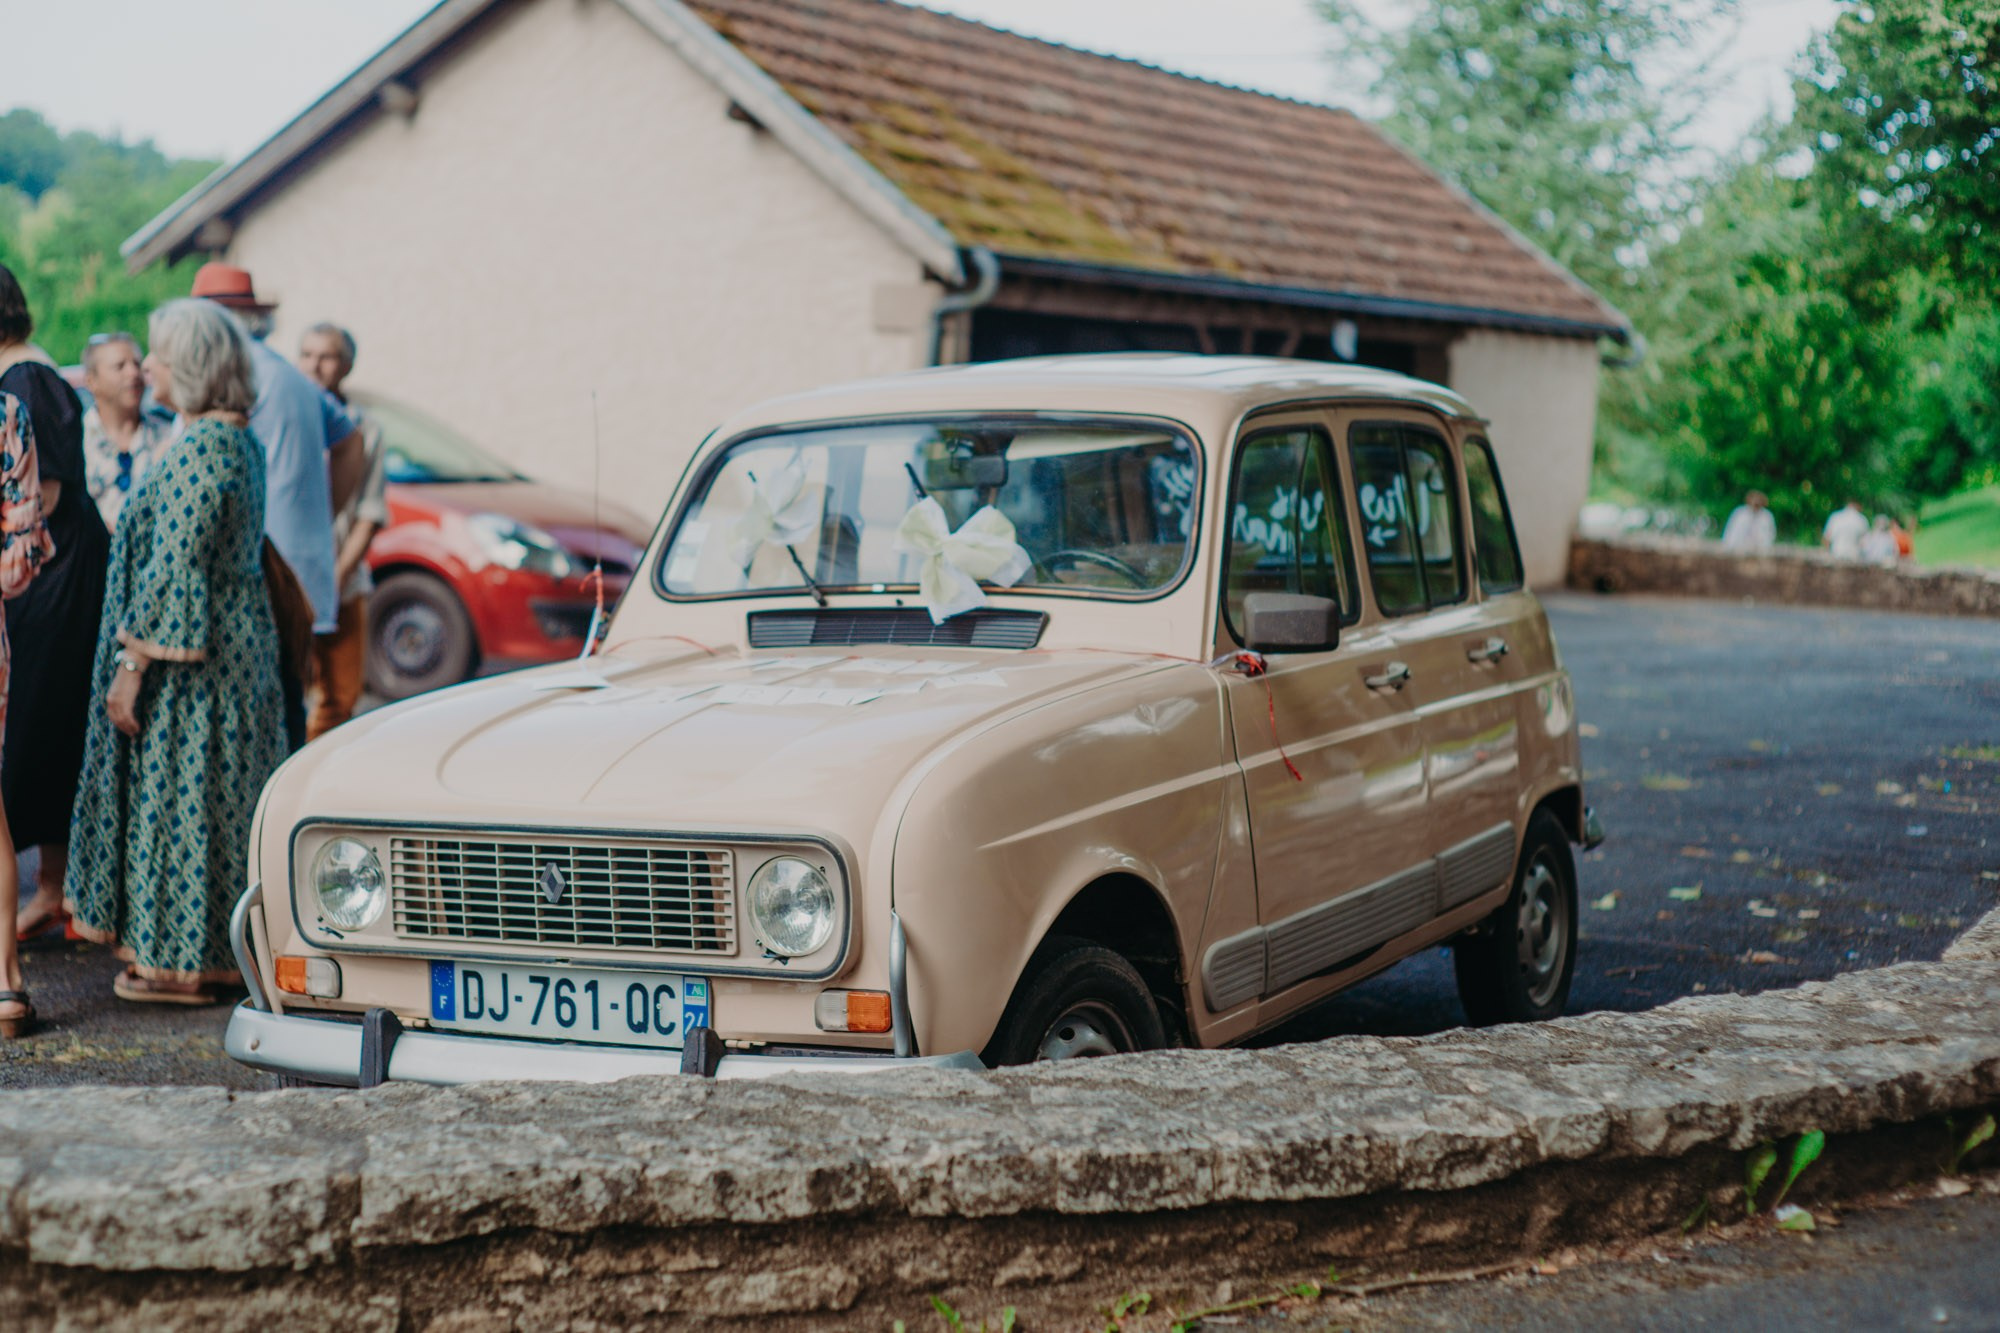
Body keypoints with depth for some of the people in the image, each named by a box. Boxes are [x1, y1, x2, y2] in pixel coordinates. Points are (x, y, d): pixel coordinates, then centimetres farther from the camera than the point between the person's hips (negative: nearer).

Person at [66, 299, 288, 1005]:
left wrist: (133, 663, -20)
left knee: (179, 794, -2)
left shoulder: (199, 449, -19)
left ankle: (182, 962, 5)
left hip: (190, 656, -10)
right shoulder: (241, 441, 11)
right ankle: (209, 949, 23)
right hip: (235, 647, 10)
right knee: (217, 794, 15)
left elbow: (174, 568, -23)